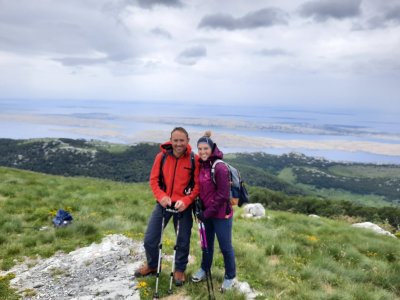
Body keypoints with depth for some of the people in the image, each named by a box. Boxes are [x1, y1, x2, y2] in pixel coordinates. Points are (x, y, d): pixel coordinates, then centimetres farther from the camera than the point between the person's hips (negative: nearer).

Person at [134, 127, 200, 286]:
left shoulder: (194, 159, -11)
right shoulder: (161, 156, -5)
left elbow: (198, 184, -9)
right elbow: (154, 180, -1)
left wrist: (186, 201, -22)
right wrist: (161, 196, -17)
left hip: (183, 205, -2)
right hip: (164, 203, 2)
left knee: (183, 241, 9)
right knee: (150, 239, 6)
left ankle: (180, 270, 35)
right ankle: (152, 265, 35)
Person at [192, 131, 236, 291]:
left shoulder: (220, 167, -20)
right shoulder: (201, 166, 3)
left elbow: (223, 195, -19)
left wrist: (208, 212, -15)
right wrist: (201, 209, 6)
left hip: (221, 214, -6)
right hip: (206, 212, 7)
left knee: (225, 247, 8)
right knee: (207, 243, 21)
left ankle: (230, 277, 28)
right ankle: (204, 269, 42)